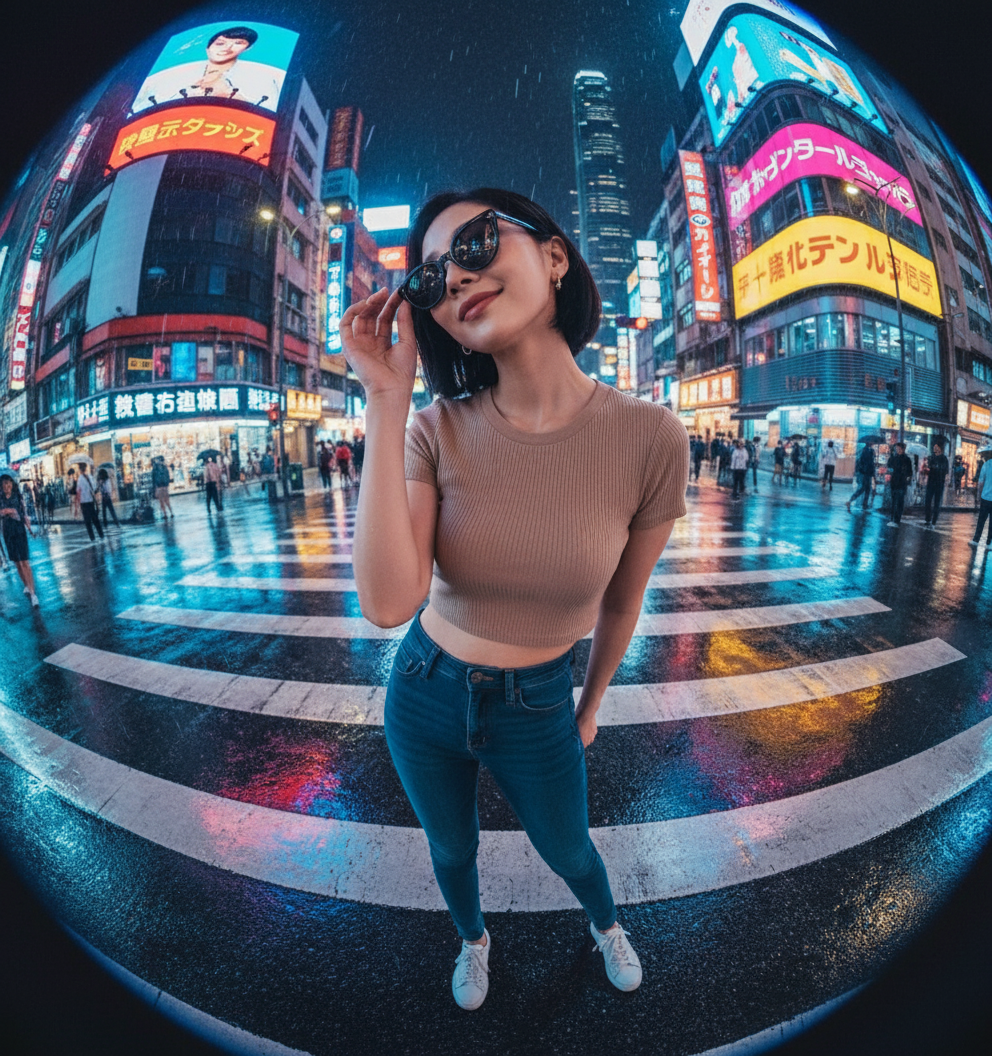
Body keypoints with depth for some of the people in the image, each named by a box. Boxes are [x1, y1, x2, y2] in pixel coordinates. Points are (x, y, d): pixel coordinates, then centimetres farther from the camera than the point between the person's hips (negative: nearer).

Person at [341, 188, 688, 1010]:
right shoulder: (437, 431, -19)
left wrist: (589, 710, 9)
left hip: (539, 708, -1)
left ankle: (607, 924, 69)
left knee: (568, 851, 29)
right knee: (452, 851, 30)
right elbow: (388, 604, -32)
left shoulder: (650, 438, -22)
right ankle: (474, 939, 68)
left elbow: (621, 602, -7)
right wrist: (386, 401, -32)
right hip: (425, 695, 2)